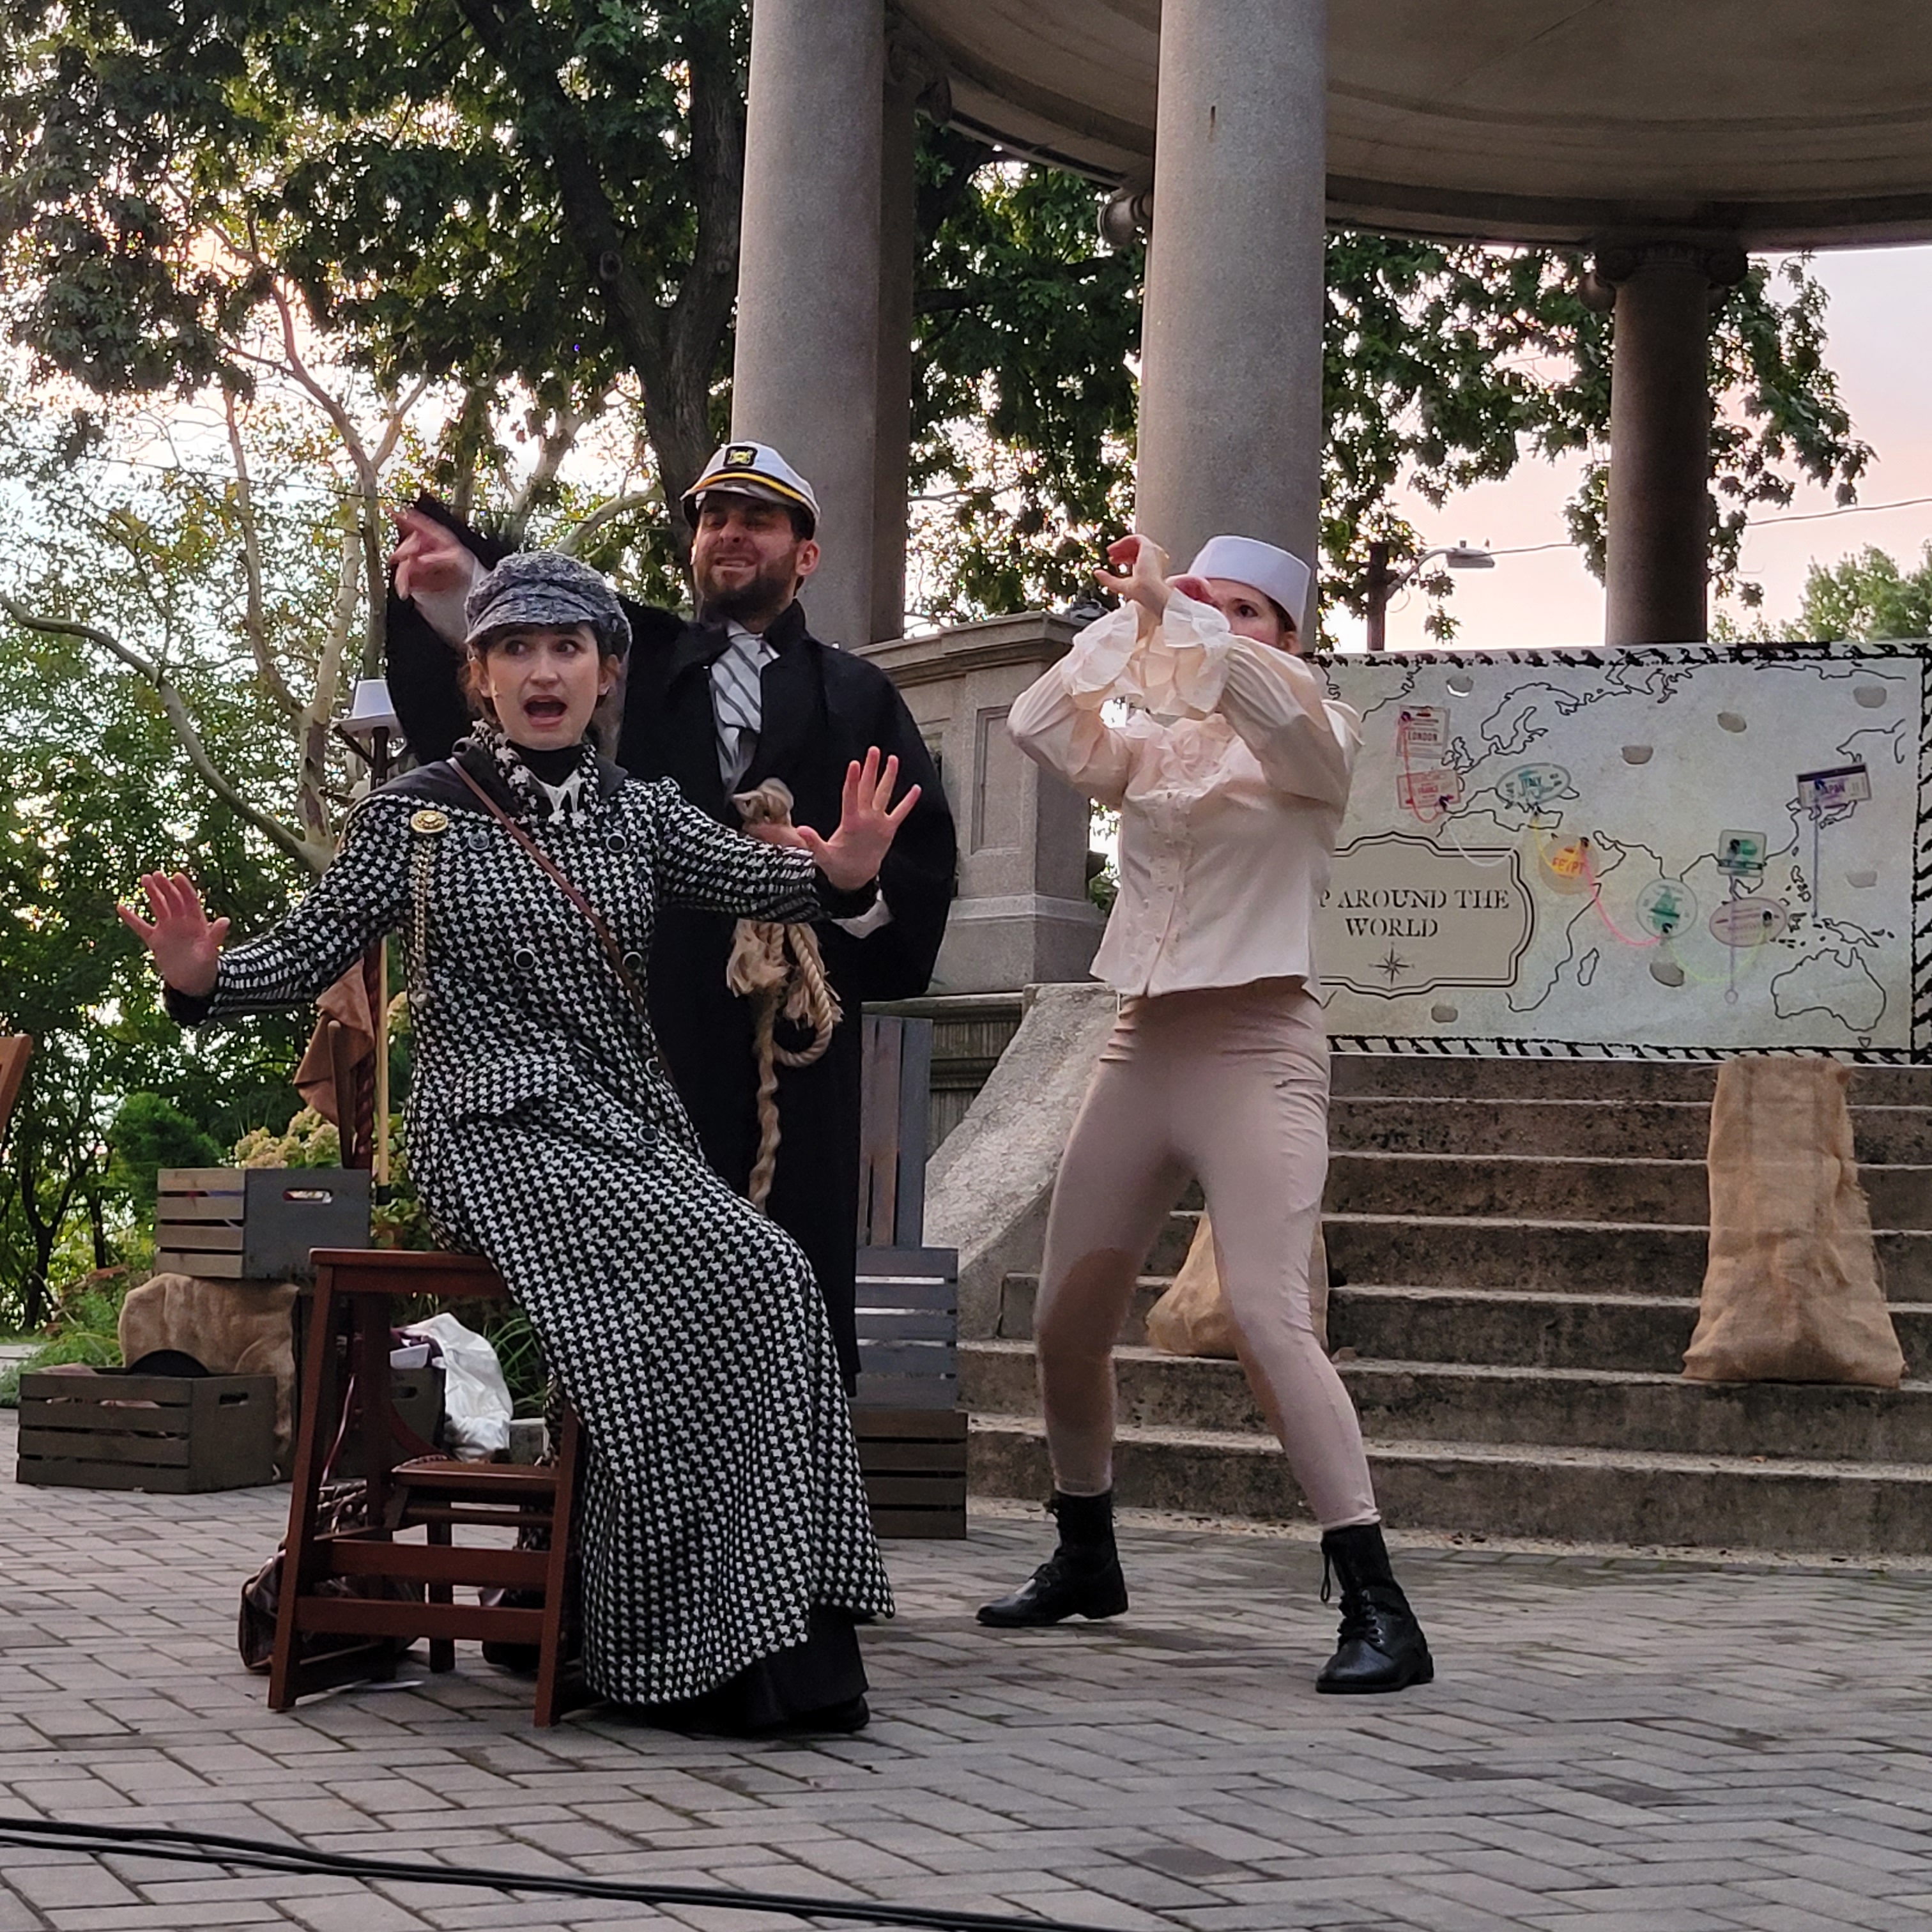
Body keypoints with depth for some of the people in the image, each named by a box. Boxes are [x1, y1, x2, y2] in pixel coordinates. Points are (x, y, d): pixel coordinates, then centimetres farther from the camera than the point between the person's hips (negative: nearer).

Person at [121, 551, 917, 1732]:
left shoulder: (638, 812, 13)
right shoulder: (420, 812, 5)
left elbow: (756, 881, -4)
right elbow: (311, 957, 5)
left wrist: (838, 871, -27)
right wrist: (203, 977, -16)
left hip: (638, 1129, 4)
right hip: (500, 1135, -4)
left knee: (769, 1283, -27)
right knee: (739, 1274, -29)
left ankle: (786, 1632, -21)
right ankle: (709, 1650, -23)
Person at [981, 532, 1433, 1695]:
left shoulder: (1315, 741, 0)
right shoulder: (1150, 749, 14)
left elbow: (1271, 695, -23)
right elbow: (1038, 724, -1)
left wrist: (1170, 607, -17)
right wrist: (1132, 616, -4)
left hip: (1258, 1049, -6)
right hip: (1144, 1046, 6)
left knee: (1269, 1317, -22)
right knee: (1069, 1324, 12)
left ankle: (1378, 1609, -22)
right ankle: (1086, 1561, 33)